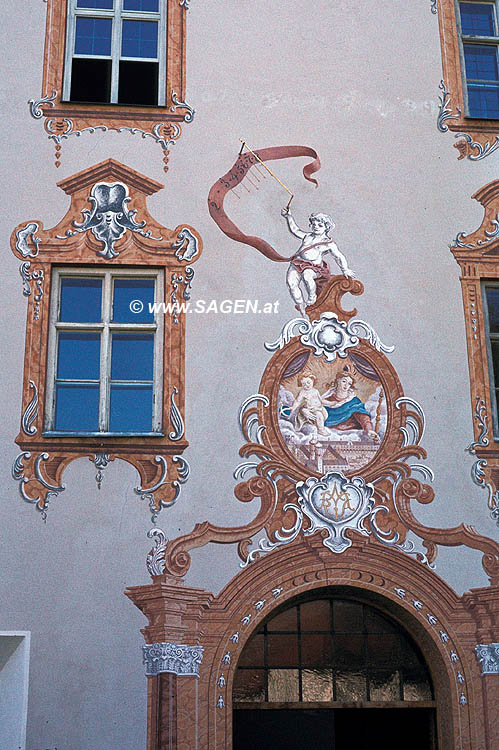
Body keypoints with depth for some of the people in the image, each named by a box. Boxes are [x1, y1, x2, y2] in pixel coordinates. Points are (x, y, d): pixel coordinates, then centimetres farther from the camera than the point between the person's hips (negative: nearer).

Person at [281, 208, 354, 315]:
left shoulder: (329, 243, 10)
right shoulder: (307, 236, 23)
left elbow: (339, 257, 10)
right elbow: (295, 230, 32)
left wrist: (345, 270, 1)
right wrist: (288, 217, 25)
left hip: (314, 266, -5)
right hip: (298, 262, 5)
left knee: (306, 275, -40)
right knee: (291, 282, -23)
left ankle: (312, 297, -14)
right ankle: (302, 307, -11)